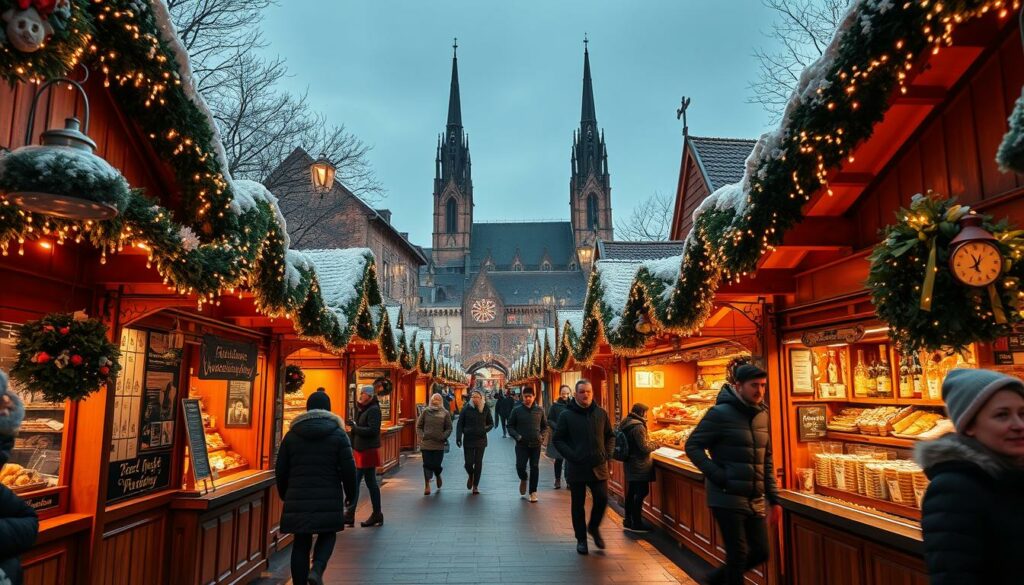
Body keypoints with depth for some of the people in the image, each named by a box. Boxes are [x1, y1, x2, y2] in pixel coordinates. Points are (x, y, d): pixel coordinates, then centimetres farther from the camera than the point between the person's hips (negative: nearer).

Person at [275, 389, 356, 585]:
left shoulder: (292, 435, 6)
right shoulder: (338, 434, -1)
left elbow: (281, 469, 8)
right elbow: (348, 469, -3)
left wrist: (284, 494, 22)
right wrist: (350, 493, 11)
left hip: (298, 498, 2)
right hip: (329, 498, -2)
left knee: (301, 542, 11)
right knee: (327, 535, 15)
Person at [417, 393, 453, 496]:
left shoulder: (445, 413, 3)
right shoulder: (426, 411, 4)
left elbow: (449, 428, 5)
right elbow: (419, 426, 9)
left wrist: (443, 436, -9)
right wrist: (422, 435, -4)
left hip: (439, 444, 0)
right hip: (426, 443, 0)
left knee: (436, 464, 1)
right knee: (427, 464, 1)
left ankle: (438, 476, 35)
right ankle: (427, 485, 11)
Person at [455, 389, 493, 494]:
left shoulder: (485, 409, 1)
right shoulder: (466, 408, -3)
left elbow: (491, 423, 11)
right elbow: (460, 424, 0)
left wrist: (485, 429, -9)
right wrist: (458, 437, -9)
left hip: (481, 440, 1)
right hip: (468, 440, -1)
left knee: (478, 463, 4)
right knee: (469, 462, -3)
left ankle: (475, 486, 16)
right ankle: (470, 476, 31)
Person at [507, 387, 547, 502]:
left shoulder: (539, 410, 1)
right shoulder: (517, 410, -3)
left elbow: (545, 426, 12)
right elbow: (510, 426, 3)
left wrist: (541, 436, -3)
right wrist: (517, 436, -11)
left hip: (536, 444, 1)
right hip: (521, 444, -1)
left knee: (535, 468, 4)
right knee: (520, 466, -9)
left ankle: (533, 492, 17)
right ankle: (523, 479, 26)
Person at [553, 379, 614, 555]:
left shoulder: (601, 413, 4)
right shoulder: (566, 415, -5)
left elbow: (610, 436, 15)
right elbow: (558, 440, -3)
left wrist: (608, 453, 0)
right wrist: (571, 456, -14)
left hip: (598, 467, 2)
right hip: (576, 468, -2)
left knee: (602, 499, -1)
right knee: (578, 505, 8)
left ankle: (594, 527, 27)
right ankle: (581, 539, 23)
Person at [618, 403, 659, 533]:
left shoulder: (625, 423, 8)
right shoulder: (638, 426, -21)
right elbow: (644, 447, -19)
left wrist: (649, 442, 16)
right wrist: (655, 444, -2)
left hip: (630, 463, 10)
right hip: (639, 465, -10)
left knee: (631, 492, 16)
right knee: (642, 493, -3)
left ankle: (628, 520, 23)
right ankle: (636, 524, 2)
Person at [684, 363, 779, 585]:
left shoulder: (762, 415, 9)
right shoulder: (720, 413, -12)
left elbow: (766, 460, 16)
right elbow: (692, 446, -11)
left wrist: (773, 497, 13)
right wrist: (719, 477, -19)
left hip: (755, 500, 7)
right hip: (727, 498, -7)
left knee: (760, 552, 11)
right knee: (738, 555, -1)